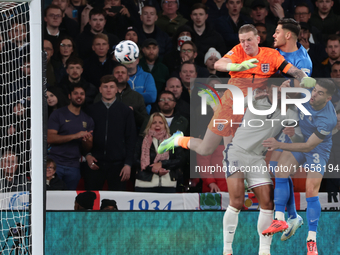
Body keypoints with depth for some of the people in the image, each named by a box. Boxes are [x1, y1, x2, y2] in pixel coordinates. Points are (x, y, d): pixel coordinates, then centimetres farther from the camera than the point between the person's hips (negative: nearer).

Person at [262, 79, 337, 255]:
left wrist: (279, 145, -35)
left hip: (317, 149, -6)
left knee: (311, 192, -12)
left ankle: (312, 240, -4)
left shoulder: (327, 120, -33)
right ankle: (279, 219, -13)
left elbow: (308, 147, -30)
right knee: (280, 173, -17)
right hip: (298, 138, 6)